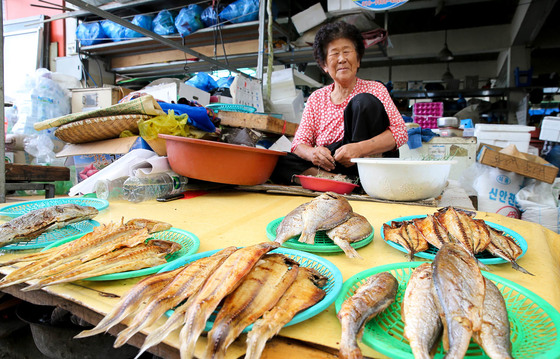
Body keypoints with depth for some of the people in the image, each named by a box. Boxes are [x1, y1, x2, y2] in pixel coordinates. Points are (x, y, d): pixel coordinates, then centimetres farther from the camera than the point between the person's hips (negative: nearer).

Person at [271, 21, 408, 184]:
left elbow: (400, 132, -7)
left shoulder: (375, 89, 6)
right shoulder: (316, 99, 12)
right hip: (328, 167, 2)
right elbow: (299, 143, 5)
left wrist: (359, 148, -26)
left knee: (364, 102, -20)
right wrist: (312, 153, -21)